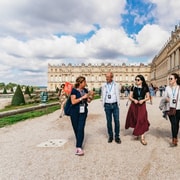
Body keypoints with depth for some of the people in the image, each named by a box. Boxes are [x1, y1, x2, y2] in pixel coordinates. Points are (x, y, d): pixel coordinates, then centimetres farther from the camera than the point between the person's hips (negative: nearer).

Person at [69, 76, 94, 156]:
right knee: (76, 129, 7)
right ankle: (79, 144, 28)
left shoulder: (85, 90, 7)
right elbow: (73, 101, -16)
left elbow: (88, 101, 14)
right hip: (75, 112, -3)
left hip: (83, 112, 3)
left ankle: (79, 147, -9)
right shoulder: (74, 90, -8)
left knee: (81, 129, -8)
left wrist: (91, 96, -6)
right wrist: (82, 97, -19)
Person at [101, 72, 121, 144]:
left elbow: (118, 95, 6)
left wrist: (118, 104, 2)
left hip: (115, 105, -1)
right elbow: (103, 96, 10)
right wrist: (103, 104, 6)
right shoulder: (104, 86, 5)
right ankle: (110, 136, 17)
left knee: (117, 121, -1)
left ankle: (117, 136, 10)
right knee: (109, 121, 5)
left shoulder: (116, 85, 3)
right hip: (107, 105, 1)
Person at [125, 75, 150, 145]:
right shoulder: (133, 88, 1)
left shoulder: (145, 88, -2)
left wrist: (143, 100, -16)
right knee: (135, 120, 9)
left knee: (142, 120, -6)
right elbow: (130, 96, 2)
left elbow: (148, 97, 2)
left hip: (142, 105, -1)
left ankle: (142, 137, -1)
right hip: (134, 105, 2)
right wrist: (134, 100, -17)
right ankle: (136, 133, 31)